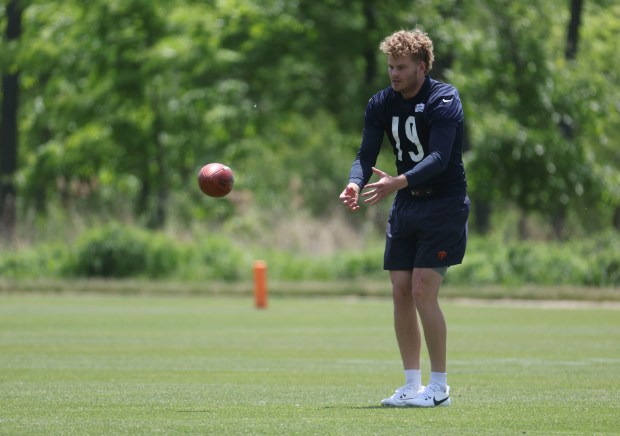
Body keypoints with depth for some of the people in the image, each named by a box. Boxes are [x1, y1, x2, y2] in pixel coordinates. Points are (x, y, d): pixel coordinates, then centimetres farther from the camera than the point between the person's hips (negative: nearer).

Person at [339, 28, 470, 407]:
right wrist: (356, 184, -23)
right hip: (406, 206, 7)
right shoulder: (382, 104, 5)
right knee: (401, 293, 2)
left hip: (444, 204, -7)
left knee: (423, 291, -13)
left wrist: (398, 182, -38)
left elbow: (439, 158, -26)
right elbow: (366, 154, -1)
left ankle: (439, 387, -5)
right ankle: (413, 386, 10)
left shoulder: (444, 100, -15)